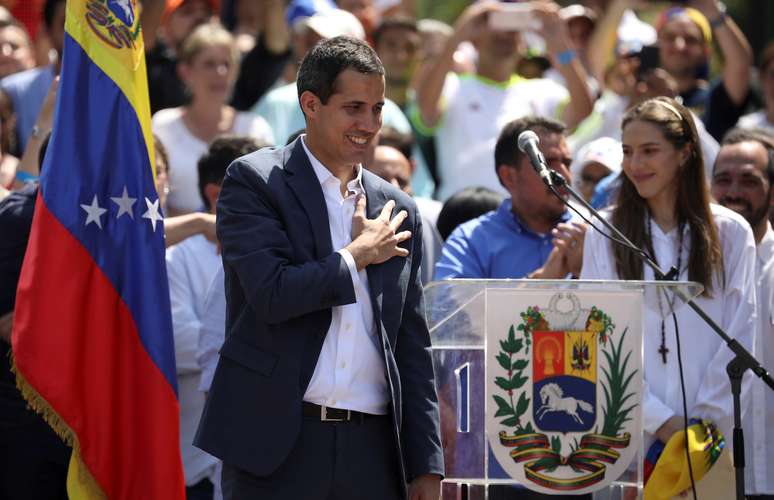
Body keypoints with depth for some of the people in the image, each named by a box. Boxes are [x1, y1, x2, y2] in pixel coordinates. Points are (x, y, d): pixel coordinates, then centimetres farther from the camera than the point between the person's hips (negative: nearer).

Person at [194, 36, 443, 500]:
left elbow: (413, 349, 15)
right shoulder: (253, 181, 0)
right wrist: (359, 254, -3)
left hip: (372, 446, 4)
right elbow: (272, 294, -15)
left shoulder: (398, 210, 14)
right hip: (278, 441, -4)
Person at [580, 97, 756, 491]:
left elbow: (739, 339, 4)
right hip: (627, 434, 0)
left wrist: (706, 422, -6)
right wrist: (660, 421, -8)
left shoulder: (730, 233, 7)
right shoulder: (605, 234, 7)